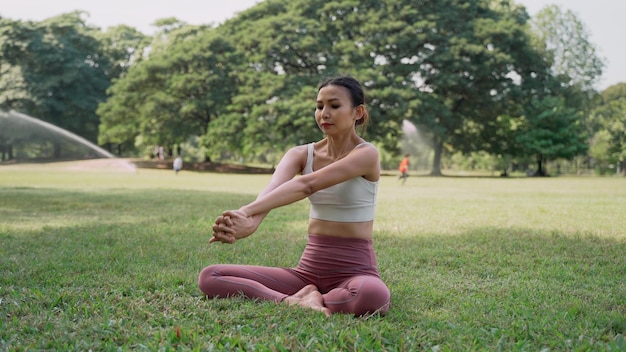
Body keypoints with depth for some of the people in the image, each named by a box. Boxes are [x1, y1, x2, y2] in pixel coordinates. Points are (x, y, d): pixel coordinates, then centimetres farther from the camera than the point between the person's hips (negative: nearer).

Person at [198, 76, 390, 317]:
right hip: (309, 268, 5)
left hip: (355, 268, -4)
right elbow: (272, 189, -18)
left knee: (373, 296, -43)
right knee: (210, 277, -7)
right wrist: (249, 220, -42)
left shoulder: (366, 154, -10)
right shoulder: (301, 154, 5)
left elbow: (307, 185, -27)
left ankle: (296, 300, -16)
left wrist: (247, 212, -39)